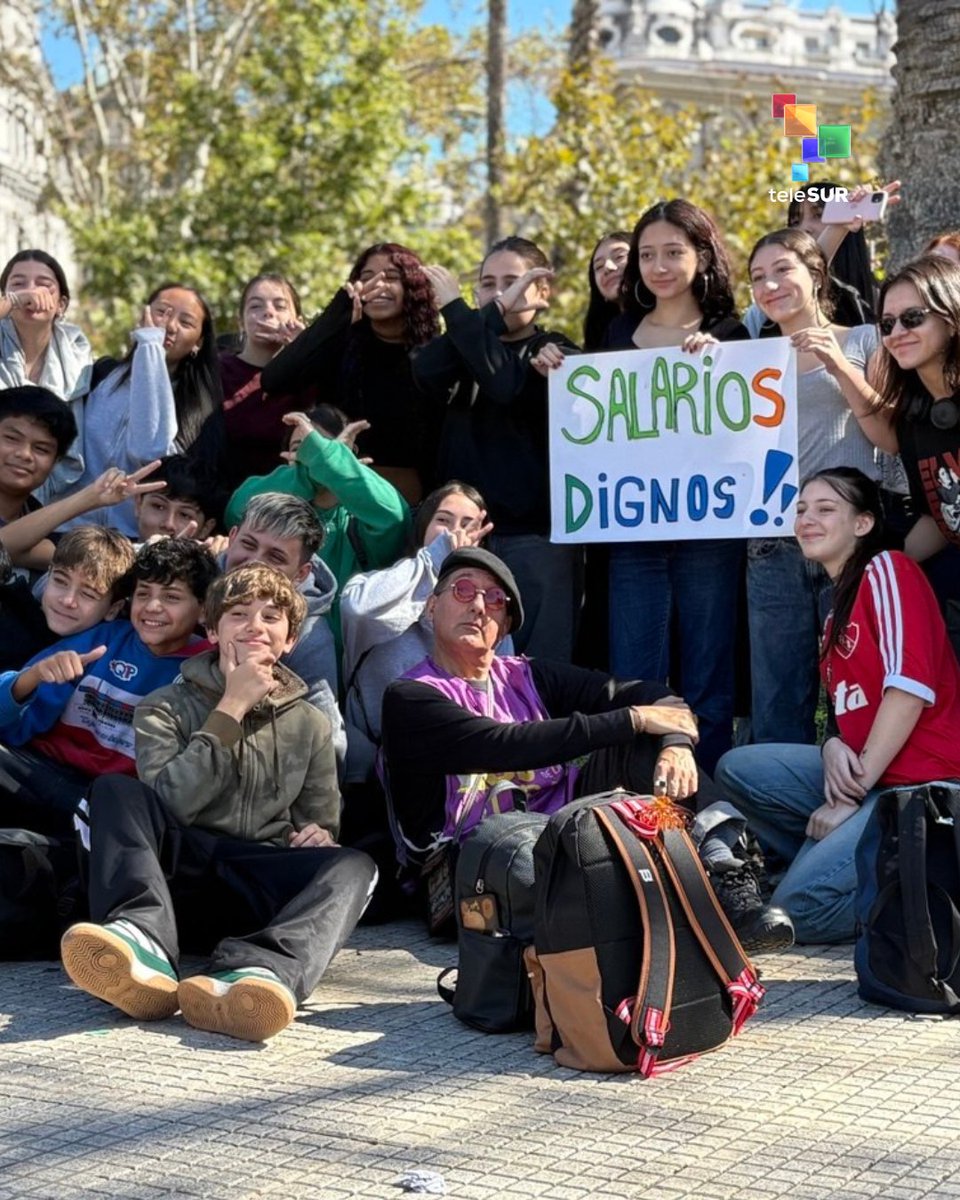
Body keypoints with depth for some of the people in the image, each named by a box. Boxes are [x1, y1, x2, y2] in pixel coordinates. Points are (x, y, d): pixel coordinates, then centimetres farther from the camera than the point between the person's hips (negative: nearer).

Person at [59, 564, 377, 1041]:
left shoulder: (309, 725, 19)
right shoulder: (165, 709, 12)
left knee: (352, 867, -28)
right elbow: (167, 804, -6)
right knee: (115, 790, -25)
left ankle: (252, 972, -58)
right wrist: (232, 708, -5)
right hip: (180, 875, -1)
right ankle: (143, 940, -52)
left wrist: (318, 836, -6)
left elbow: (320, 823, 20)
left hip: (260, 889, 1)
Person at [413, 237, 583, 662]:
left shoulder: (555, 353, 4)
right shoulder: (469, 346, 16)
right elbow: (427, 371, -8)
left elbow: (507, 385, -17)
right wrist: (496, 311, -14)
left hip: (536, 534, -3)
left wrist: (453, 306, -10)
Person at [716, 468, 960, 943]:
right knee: (737, 770, -2)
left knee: (799, 910, -18)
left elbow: (911, 688, -18)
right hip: (863, 770, 9)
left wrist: (852, 796, -17)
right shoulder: (839, 603, 20)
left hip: (921, 780, -9)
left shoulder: (887, 570, -8)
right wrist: (833, 745, -8)